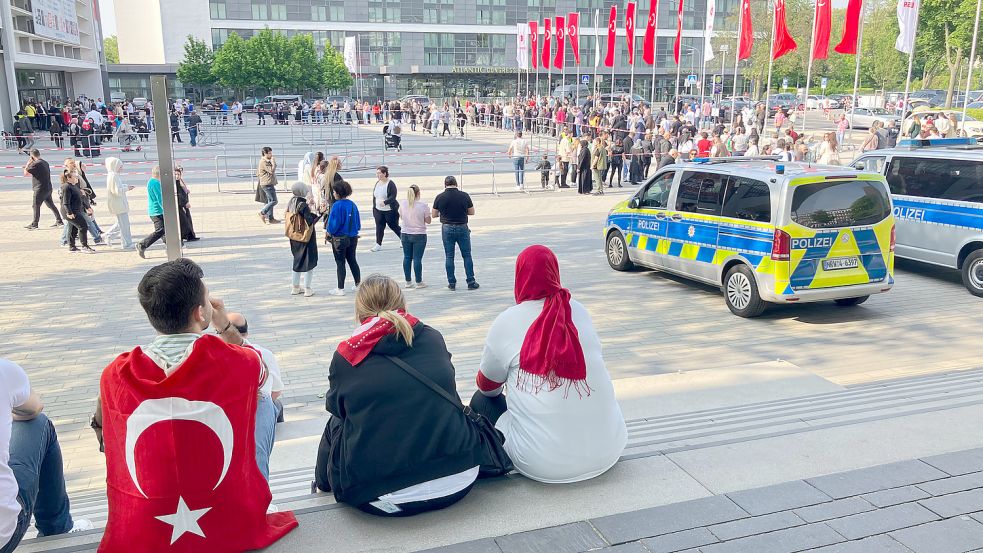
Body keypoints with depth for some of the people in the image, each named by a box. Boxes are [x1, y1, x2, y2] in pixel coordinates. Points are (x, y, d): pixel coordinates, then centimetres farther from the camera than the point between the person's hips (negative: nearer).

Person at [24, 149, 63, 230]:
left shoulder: (35, 164, -15)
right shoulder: (45, 163, 12)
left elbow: (25, 173, -12)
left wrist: (28, 164, -2)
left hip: (40, 189, -9)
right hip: (48, 188, 9)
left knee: (35, 206, -1)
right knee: (51, 205, 13)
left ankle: (34, 224, 3)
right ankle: (59, 221, 14)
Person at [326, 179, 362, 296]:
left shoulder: (337, 205, -18)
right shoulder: (353, 205, 1)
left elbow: (333, 222, -18)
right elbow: (358, 223, 4)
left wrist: (330, 231, 0)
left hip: (339, 239, -6)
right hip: (353, 238, 6)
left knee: (340, 263, 3)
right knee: (352, 260, 18)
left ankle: (340, 289, 7)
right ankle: (358, 284, 25)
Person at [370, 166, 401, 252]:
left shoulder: (391, 184, -15)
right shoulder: (377, 183, 7)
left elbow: (393, 197, -21)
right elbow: (374, 196, 14)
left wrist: (385, 202, -36)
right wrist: (374, 208, 14)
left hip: (390, 210, -6)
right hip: (378, 210, 6)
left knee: (394, 226, 6)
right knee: (379, 227, 0)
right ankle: (378, 244, 6)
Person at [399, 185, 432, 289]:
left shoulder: (402, 203, -4)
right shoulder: (423, 205, -14)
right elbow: (428, 221, -7)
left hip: (405, 235, 3)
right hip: (419, 235, -3)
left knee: (407, 258, 11)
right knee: (417, 259, 1)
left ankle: (408, 282, 16)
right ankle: (419, 282, 8)